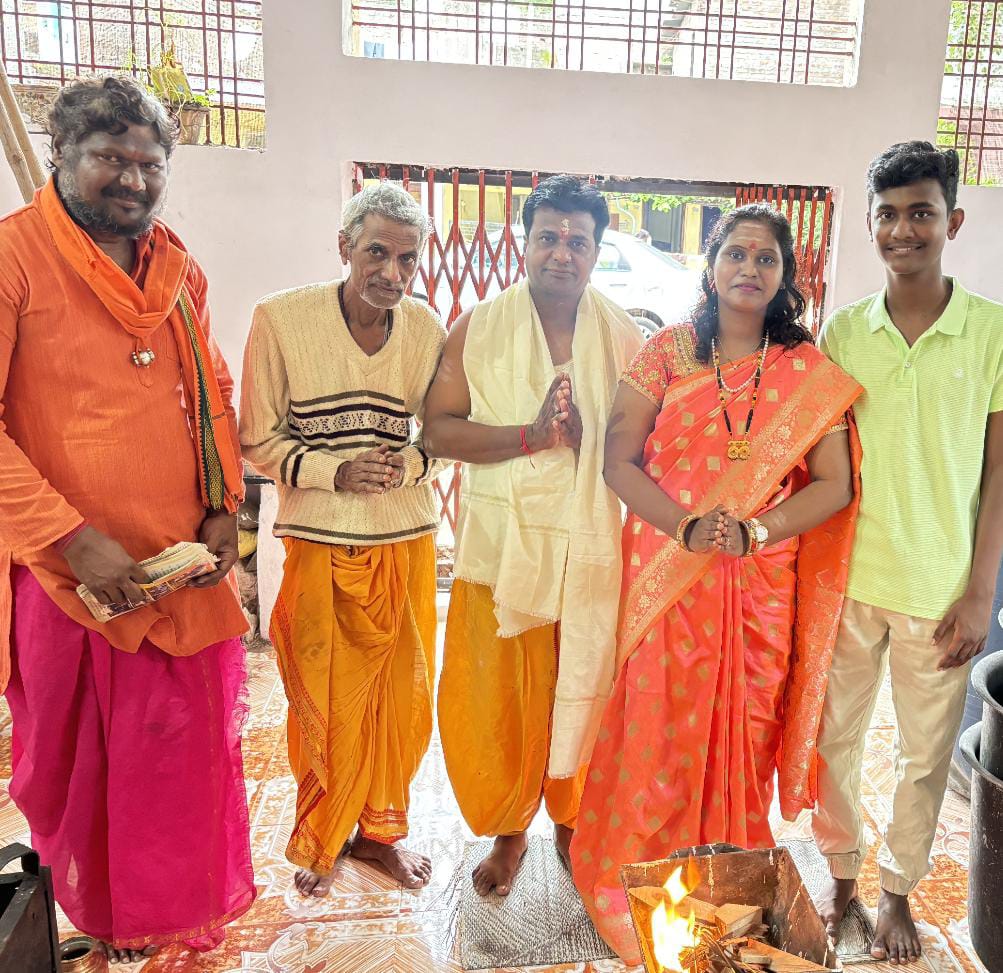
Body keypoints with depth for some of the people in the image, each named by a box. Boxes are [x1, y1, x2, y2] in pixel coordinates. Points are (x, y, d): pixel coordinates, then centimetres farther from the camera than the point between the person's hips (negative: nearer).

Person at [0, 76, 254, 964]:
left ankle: (175, 906, 40)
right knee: (76, 757, 14)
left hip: (184, 566, 5)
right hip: (73, 572, -4)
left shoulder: (179, 269, 9)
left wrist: (223, 508, 3)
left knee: (187, 747, 15)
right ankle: (97, 915, 40)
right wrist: (72, 538, -18)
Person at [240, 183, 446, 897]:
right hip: (321, 545, -3)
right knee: (326, 702, 9)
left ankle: (380, 829, 36)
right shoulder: (280, 319, -10)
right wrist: (335, 471, -19)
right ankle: (320, 841, 35)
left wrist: (409, 462, -13)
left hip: (407, 542, 3)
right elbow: (257, 440, -6)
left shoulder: (428, 329, -1)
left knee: (401, 695, 12)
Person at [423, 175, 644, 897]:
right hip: (502, 544, -1)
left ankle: (572, 820, 36)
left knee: (584, 693, 10)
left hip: (593, 549, 1)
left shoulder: (624, 337, 5)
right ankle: (508, 830, 31)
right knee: (494, 698, 5)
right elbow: (440, 429, -7)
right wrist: (531, 435, -20)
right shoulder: (477, 329, 0)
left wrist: (586, 434, -15)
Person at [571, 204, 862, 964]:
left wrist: (754, 531, -18)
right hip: (667, 580, -1)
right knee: (659, 729, 8)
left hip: (761, 586, 1)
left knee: (745, 732, 12)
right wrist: (687, 527, -19)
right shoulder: (665, 352, 0)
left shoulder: (810, 372, 3)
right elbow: (619, 459, -5)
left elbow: (834, 484, -2)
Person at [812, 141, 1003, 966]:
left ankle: (898, 890, 35)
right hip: (847, 580, 2)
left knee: (926, 755, 13)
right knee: (834, 737, 13)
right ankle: (841, 871, 36)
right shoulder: (841, 331, 1)